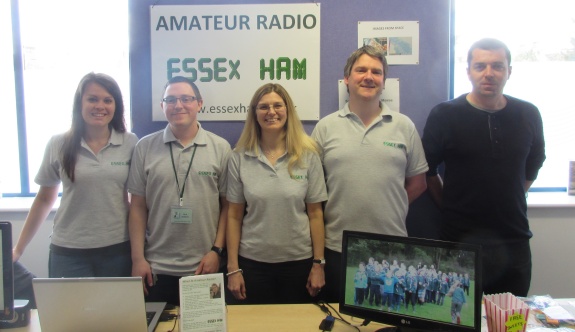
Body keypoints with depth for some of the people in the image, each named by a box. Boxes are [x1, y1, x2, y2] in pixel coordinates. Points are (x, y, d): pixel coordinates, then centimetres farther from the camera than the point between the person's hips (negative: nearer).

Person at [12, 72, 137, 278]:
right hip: (68, 252, 0)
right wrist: (18, 249, 12)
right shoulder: (58, 145, 0)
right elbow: (45, 200, 10)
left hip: (118, 250, 0)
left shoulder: (130, 144, -2)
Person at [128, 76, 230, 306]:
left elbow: (227, 205, 3)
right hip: (156, 269, 1)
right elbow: (138, 207, 4)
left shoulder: (220, 148, 0)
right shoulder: (145, 147, 2)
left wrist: (217, 250, -4)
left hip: (204, 268, 0)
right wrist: (137, 258, 0)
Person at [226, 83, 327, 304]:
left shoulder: (308, 155, -3)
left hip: (299, 261, 0)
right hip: (253, 261, 1)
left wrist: (318, 263, -2)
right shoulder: (240, 157, -2)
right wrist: (233, 268, -1)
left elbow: (315, 214, -1)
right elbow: (234, 216, 0)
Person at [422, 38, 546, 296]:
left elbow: (532, 168, 17)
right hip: (461, 241, -3)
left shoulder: (528, 115, 3)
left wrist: (510, 201, 12)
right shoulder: (444, 116, -8)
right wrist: (452, 208, 4)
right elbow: (428, 172, 1)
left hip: (514, 242, 4)